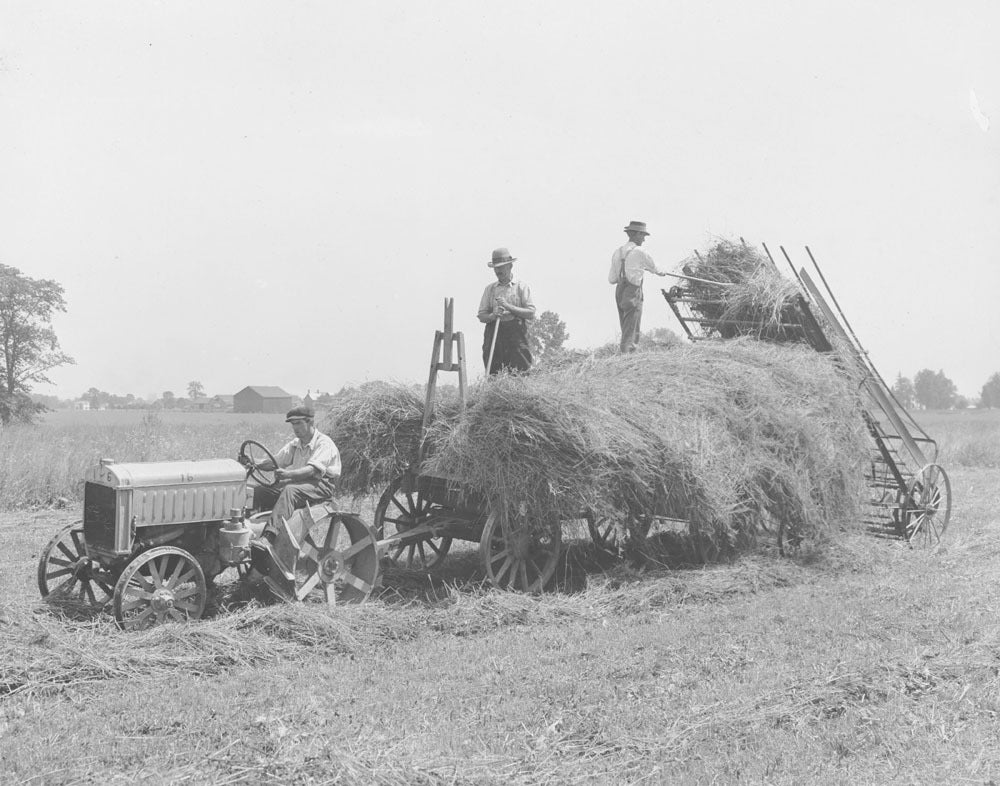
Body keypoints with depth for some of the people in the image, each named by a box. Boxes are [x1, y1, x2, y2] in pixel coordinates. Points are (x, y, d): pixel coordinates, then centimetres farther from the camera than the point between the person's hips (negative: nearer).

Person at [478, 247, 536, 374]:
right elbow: (481, 316, 12)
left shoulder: (521, 286, 8)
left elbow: (531, 314, -2)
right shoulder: (490, 289, 16)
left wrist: (508, 306, -11)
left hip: (516, 332, -2)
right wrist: (493, 315, -10)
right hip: (493, 332, 2)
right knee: (493, 374, -4)